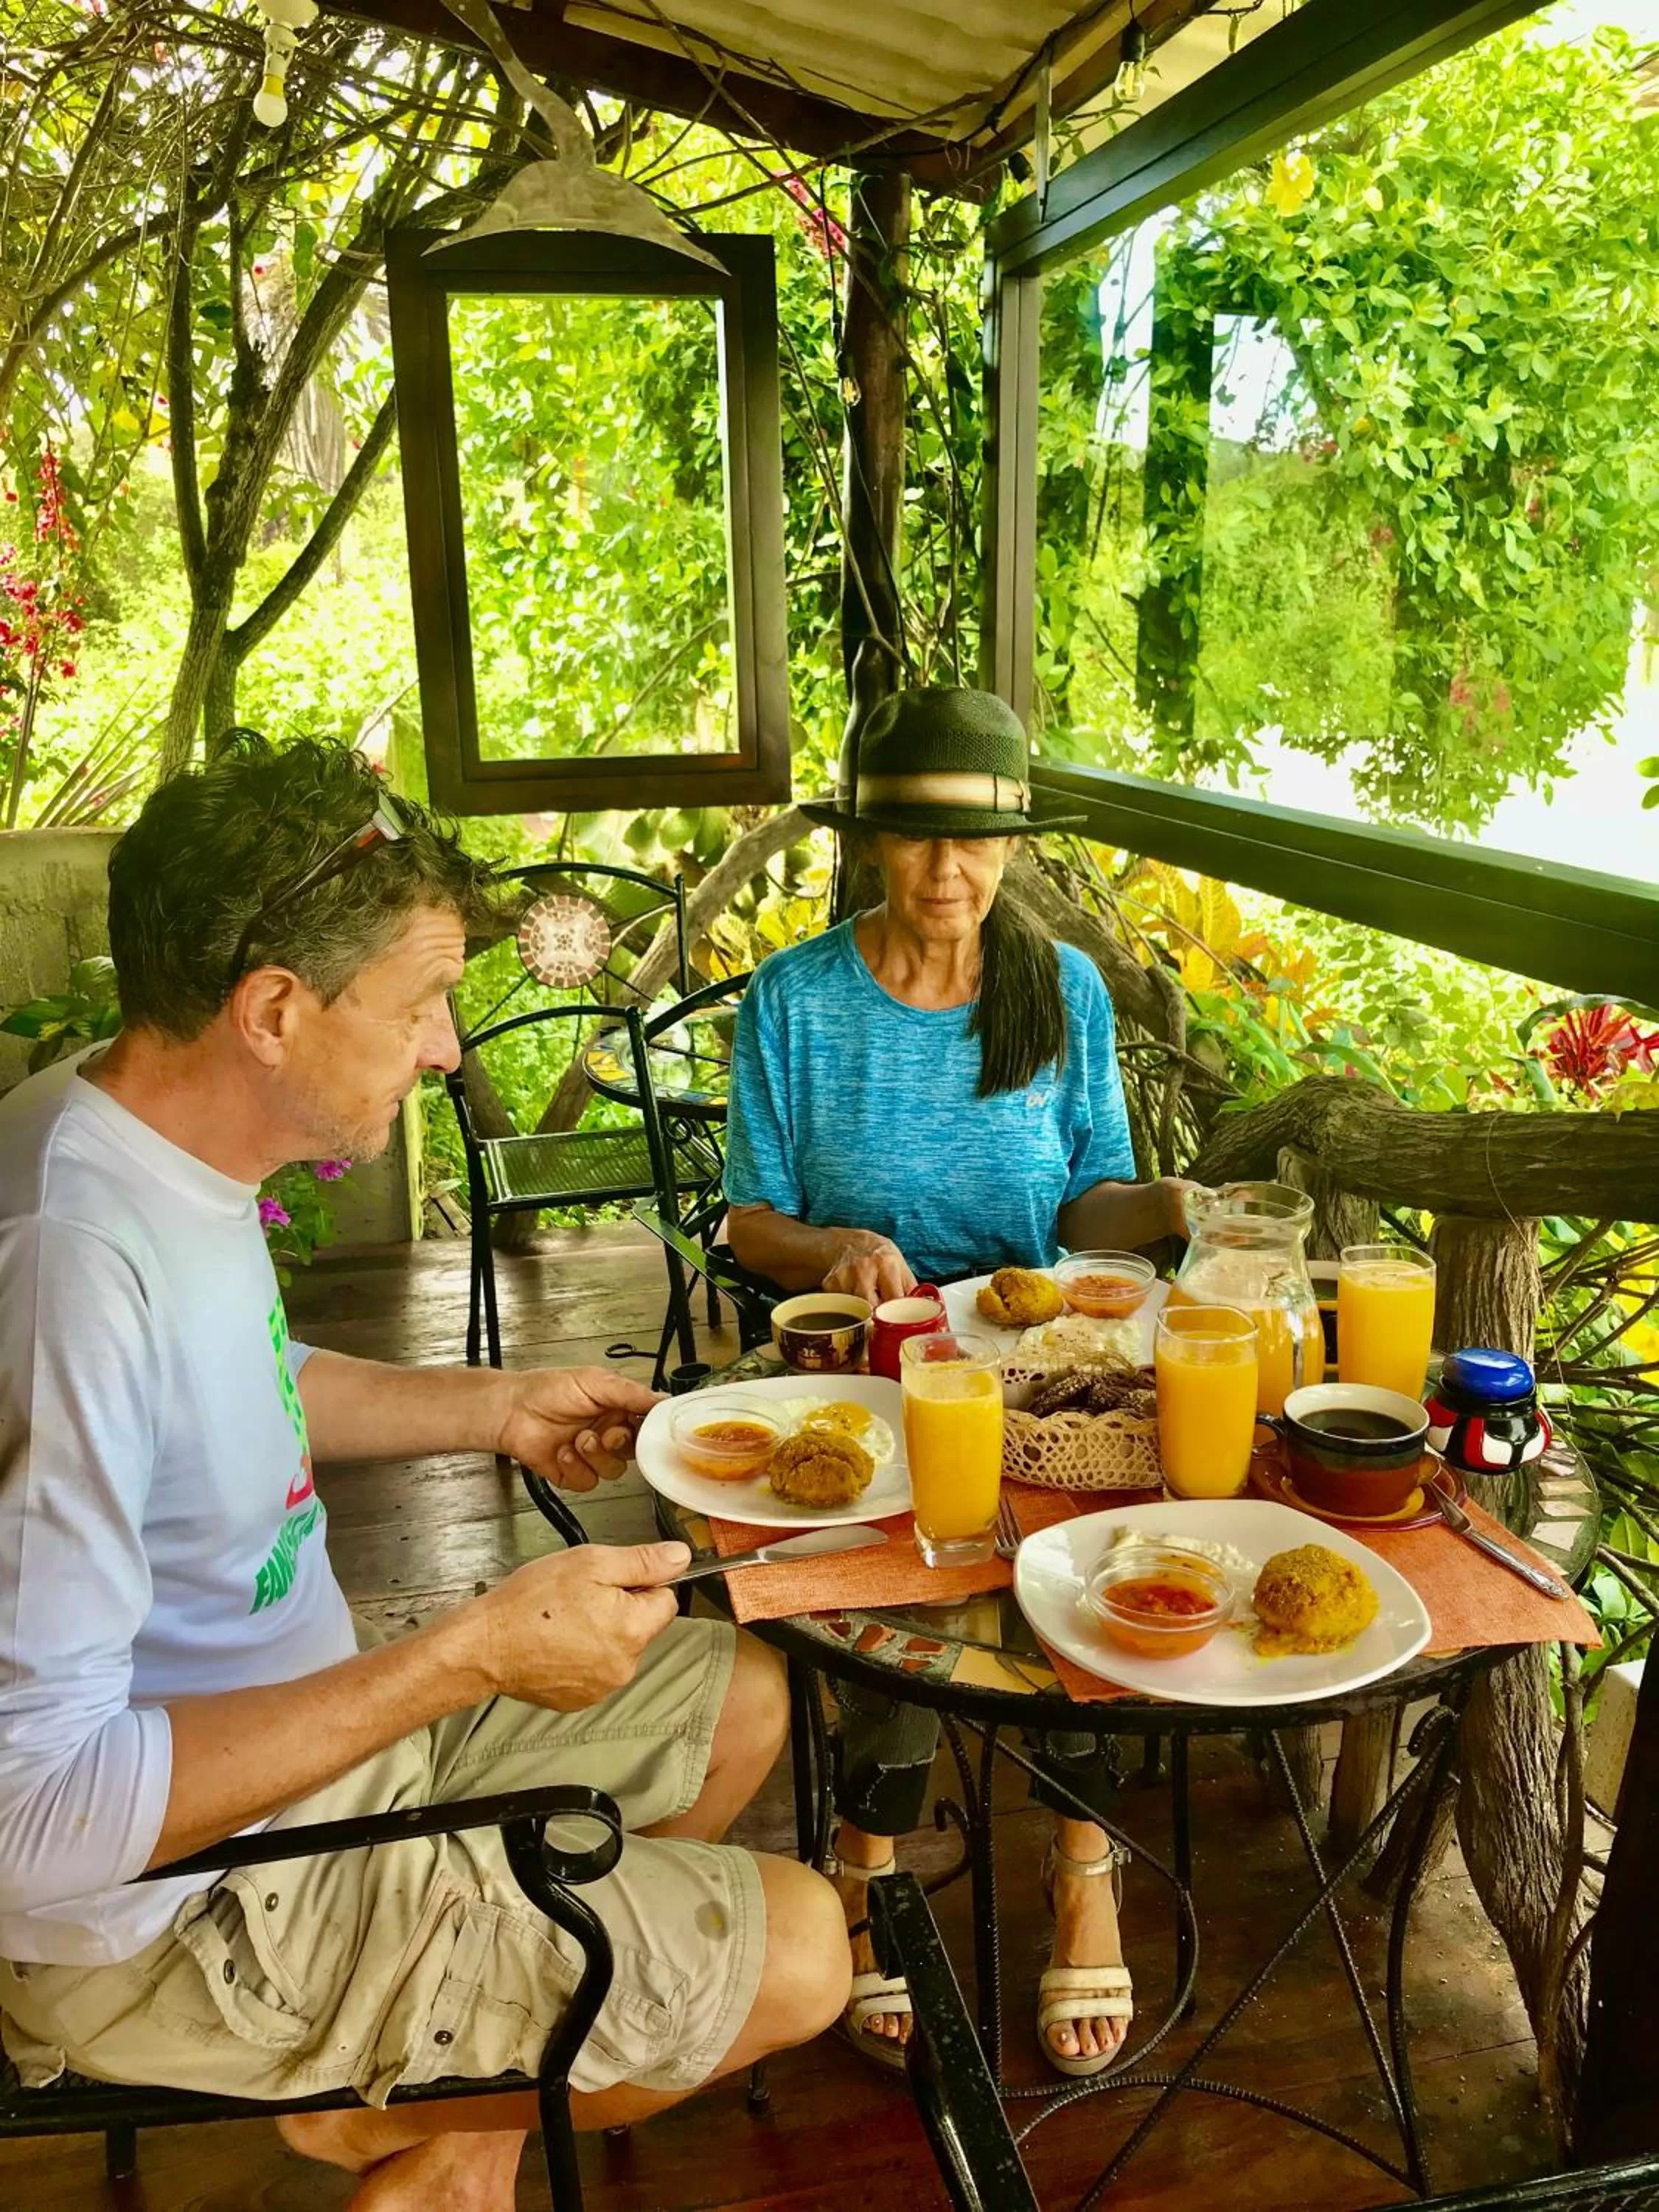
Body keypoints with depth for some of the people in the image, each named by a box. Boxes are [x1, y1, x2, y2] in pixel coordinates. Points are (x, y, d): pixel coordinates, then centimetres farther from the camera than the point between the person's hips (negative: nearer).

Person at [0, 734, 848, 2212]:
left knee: (740, 1696, 15)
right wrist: (471, 1656, -30)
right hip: (173, 1907, -9)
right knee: (794, 1951, -11)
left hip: (297, 1717, 9)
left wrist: (496, 1409, 6)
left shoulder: (172, 1153, -3)